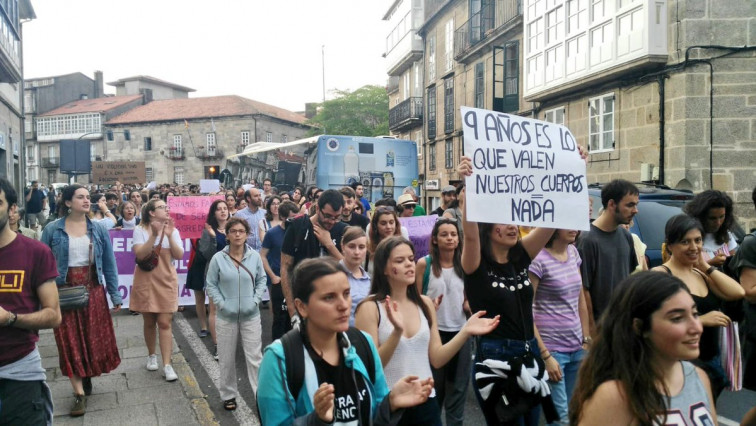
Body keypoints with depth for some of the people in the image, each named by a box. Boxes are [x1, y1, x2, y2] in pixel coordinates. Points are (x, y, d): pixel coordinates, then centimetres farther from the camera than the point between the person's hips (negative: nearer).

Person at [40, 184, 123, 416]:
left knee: (95, 338, 9)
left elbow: (109, 264, 3)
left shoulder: (98, 229, 1)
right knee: (70, 341, 3)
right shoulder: (52, 230, -5)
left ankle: (87, 377, 35)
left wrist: (115, 295, 1)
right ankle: (79, 393, 10)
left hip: (93, 289, 2)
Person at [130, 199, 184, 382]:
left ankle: (167, 365, -4)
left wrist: (169, 236, -18)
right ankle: (151, 355, 31)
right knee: (149, 322, 11)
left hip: (166, 281, 1)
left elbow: (179, 255, -7)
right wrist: (154, 235, -26)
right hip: (146, 282, -1)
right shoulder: (140, 230, -6)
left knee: (165, 323, -4)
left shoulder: (173, 230, 2)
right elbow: (140, 254, -18)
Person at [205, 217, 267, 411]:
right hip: (226, 316, 0)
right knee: (227, 359, 11)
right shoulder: (218, 258, -8)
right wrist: (222, 304, -12)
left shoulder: (255, 256, -3)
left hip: (251, 316, 0)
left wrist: (255, 300, -6)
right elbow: (211, 285, -1)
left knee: (255, 357, 3)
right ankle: (228, 395, 27)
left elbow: (261, 280, 6)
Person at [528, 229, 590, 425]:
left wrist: (586, 340, 11)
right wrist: (545, 355, -15)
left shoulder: (573, 252, 7)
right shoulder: (538, 259, -14)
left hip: (576, 347, 7)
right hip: (551, 348, -7)